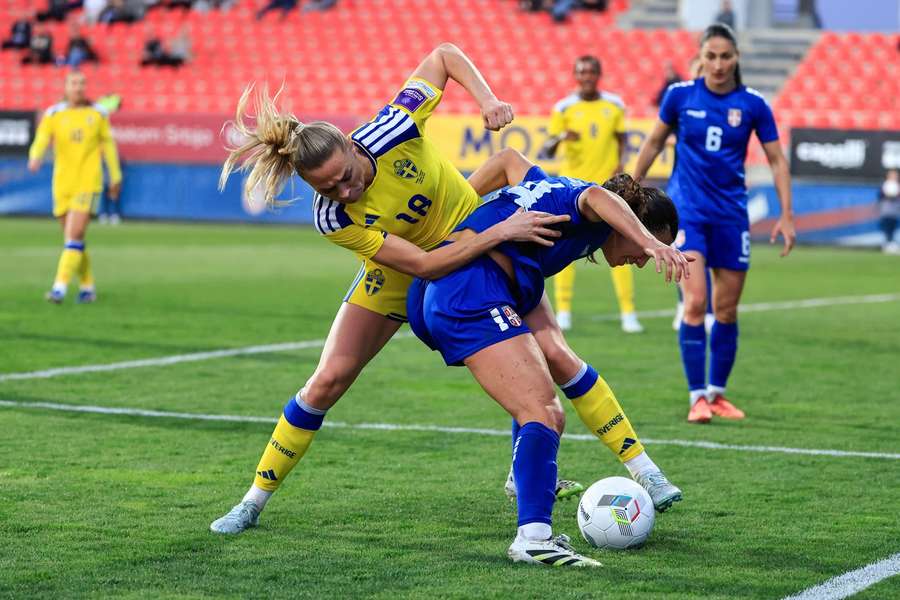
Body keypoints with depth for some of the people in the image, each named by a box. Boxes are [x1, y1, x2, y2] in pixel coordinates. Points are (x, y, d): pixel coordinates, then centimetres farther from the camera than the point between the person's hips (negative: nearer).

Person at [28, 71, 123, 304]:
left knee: (74, 236, -15)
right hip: (62, 184, 2)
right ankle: (87, 286, 26)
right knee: (74, 239, 9)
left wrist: (115, 176, 16)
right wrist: (35, 158, -32)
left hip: (88, 182, -2)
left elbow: (108, 144, 13)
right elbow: (41, 140, -11)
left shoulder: (98, 114, 3)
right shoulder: (53, 114, 2)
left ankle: (60, 287, -18)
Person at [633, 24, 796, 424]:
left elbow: (776, 159, 4)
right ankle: (697, 396, -9)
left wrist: (786, 216, -1)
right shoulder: (680, 95, -5)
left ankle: (717, 393, 21)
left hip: (730, 212, 2)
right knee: (695, 304, -14)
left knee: (727, 310, 6)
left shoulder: (752, 104, -3)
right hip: (686, 209, -2)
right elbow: (654, 142, 11)